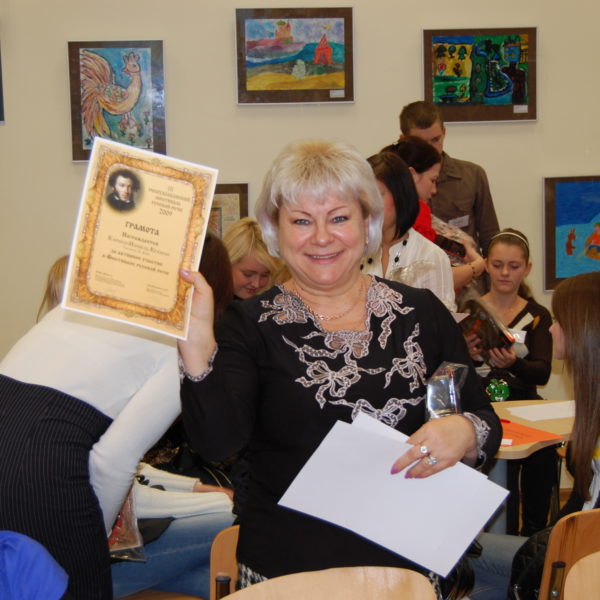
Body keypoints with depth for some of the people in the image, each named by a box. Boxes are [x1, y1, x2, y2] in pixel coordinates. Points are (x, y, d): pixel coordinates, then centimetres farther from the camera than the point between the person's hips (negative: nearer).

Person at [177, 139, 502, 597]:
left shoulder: (422, 313, 1)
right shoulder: (251, 326, -5)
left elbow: (487, 425, 3)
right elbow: (218, 441, -18)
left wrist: (464, 432, -19)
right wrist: (196, 339, -30)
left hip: (407, 562, 2)